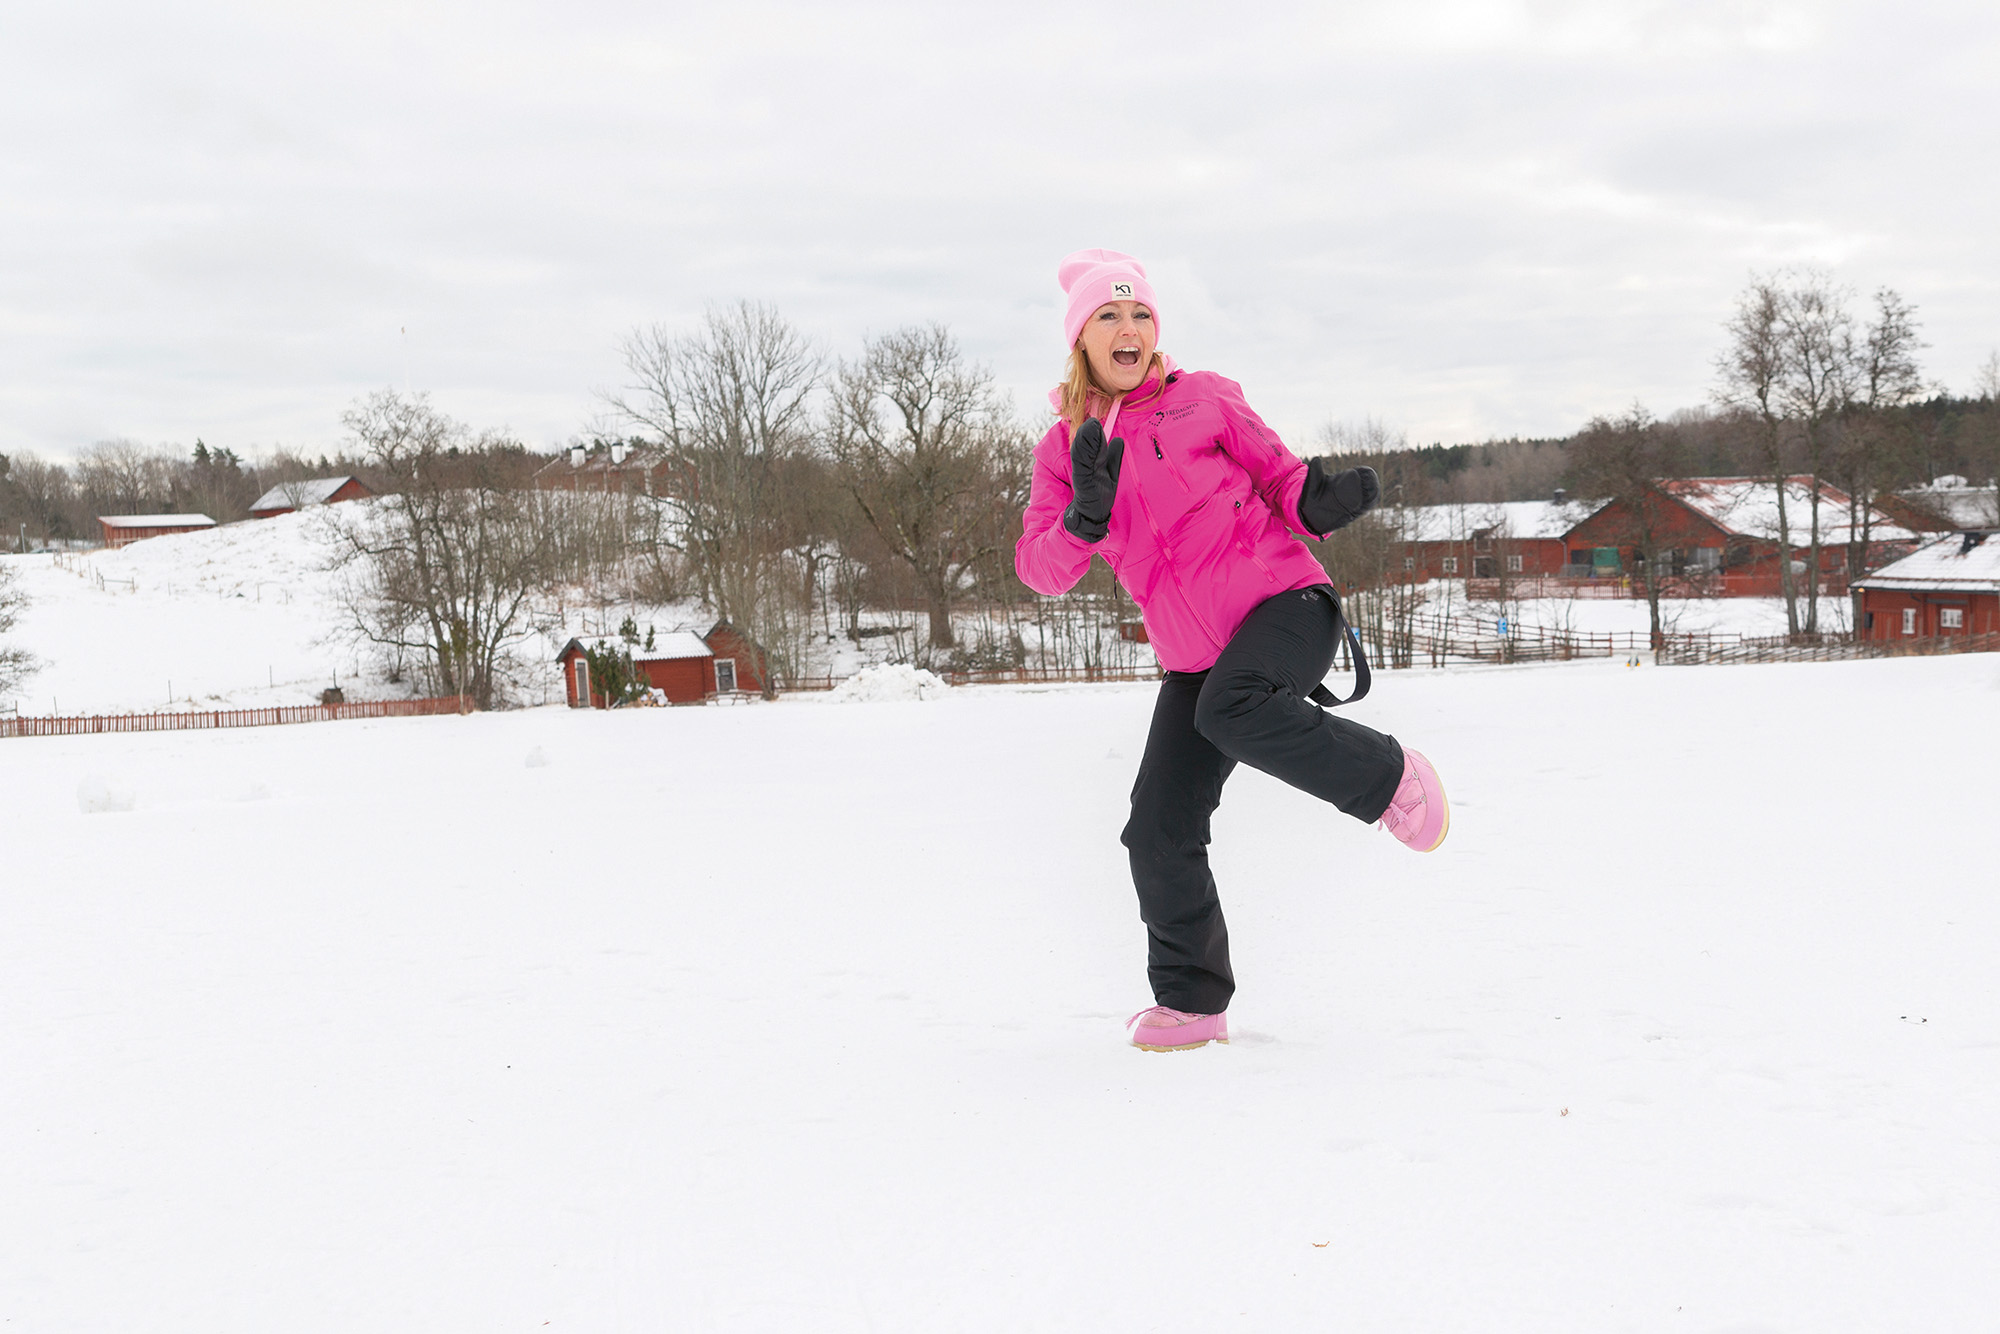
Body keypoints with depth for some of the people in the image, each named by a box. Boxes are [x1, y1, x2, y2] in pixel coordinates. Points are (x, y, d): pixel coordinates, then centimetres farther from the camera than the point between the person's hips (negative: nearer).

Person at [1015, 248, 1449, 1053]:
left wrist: (1323, 501, -13)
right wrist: (1085, 516, -21)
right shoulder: (1064, 446, 8)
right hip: (1193, 657, 4)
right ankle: (1191, 999, 18)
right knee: (1159, 835, -2)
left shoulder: (1205, 400, 3)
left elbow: (1281, 480, 9)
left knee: (1231, 707, -36)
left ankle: (1387, 777, -11)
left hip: (1282, 602, -4)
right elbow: (1040, 570, -2)